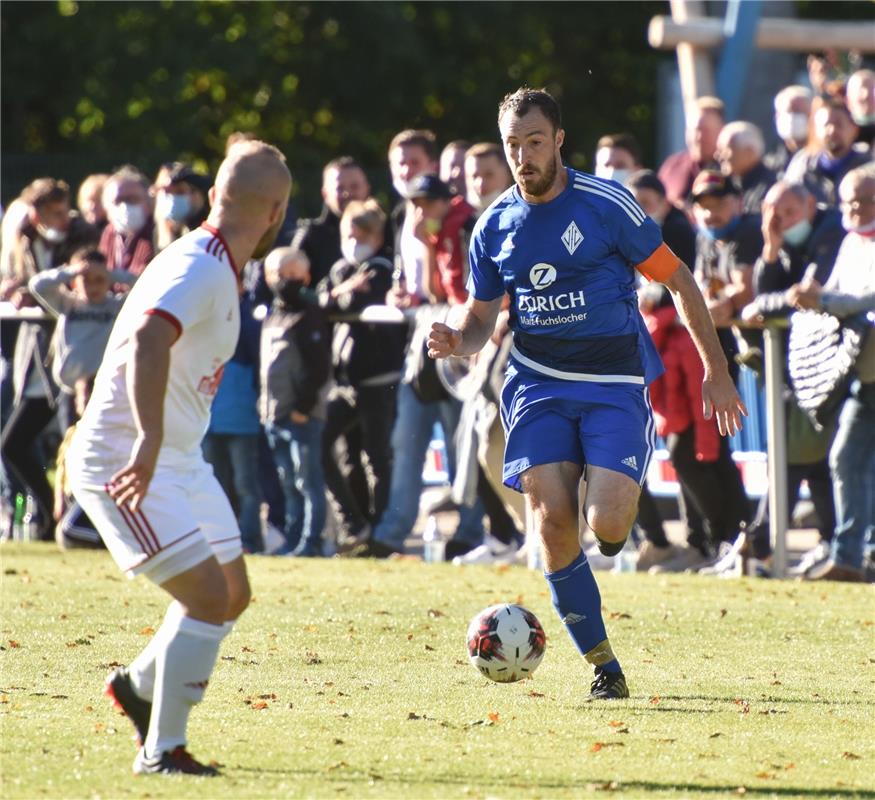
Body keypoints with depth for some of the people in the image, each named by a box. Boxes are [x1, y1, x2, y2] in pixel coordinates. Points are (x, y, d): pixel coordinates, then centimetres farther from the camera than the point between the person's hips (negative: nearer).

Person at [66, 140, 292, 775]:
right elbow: (147, 343, -40)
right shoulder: (199, 269, -22)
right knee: (209, 595, -14)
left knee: (232, 592, 15)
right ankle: (162, 749, -6)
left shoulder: (218, 269, 10)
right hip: (126, 462, -10)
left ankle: (140, 685, 35)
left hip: (179, 458, 10)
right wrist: (149, 440, -50)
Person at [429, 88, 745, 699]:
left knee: (606, 522, -21)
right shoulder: (495, 226, 5)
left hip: (615, 384, -3)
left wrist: (716, 372, -1)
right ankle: (603, 664, 0)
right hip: (538, 384, 3)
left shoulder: (607, 205, -8)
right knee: (553, 521, -15)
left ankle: (621, 509, 20)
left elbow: (680, 281, 0)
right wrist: (457, 339, -9)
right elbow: (482, 315, 15)